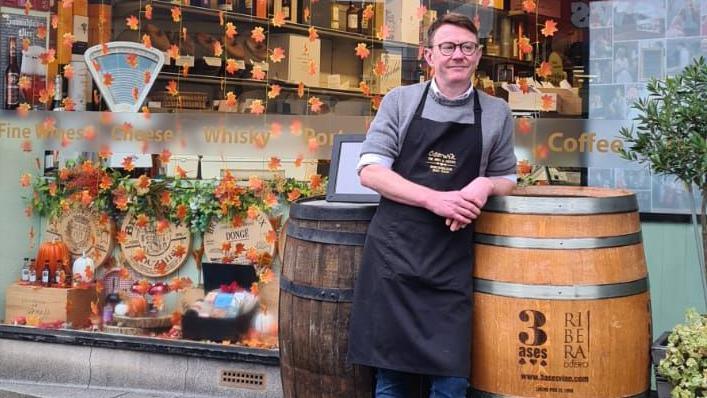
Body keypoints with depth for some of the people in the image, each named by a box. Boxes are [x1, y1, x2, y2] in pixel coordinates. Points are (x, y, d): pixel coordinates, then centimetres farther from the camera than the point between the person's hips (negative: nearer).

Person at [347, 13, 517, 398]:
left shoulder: (496, 113, 9)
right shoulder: (400, 100, 3)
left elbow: (506, 179, 18)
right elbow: (370, 171, -3)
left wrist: (486, 185, -7)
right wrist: (434, 199, -16)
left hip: (452, 260, 1)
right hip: (392, 249, -1)